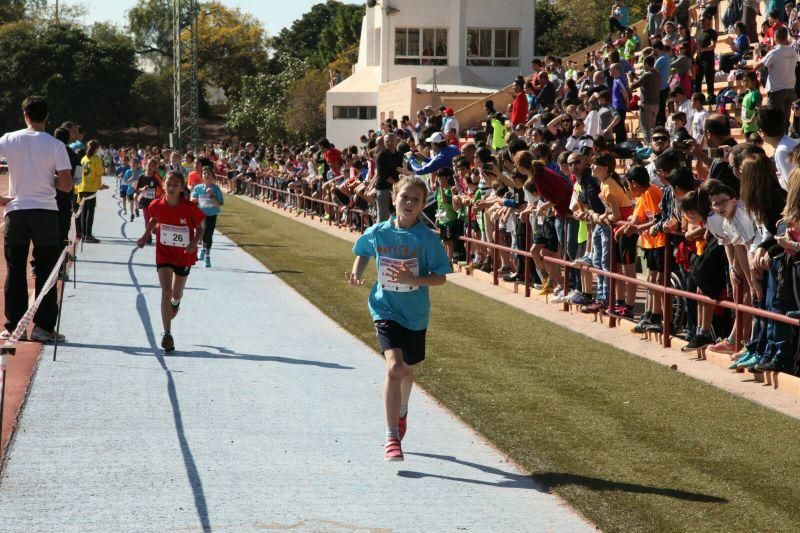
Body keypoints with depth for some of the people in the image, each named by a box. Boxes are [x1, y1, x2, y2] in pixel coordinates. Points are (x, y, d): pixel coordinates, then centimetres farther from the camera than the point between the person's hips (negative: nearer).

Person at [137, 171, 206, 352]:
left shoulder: (190, 208, -19)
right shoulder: (157, 205, -11)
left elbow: (200, 228, -7)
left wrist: (194, 242, -24)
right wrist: (146, 235, -2)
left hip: (184, 255, 0)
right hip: (163, 253, 0)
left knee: (176, 293, 16)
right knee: (166, 291, -14)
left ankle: (175, 302, 57)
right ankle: (167, 334, -14)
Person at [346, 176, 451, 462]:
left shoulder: (428, 239, -11)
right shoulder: (377, 233, -6)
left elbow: (440, 277, -9)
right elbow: (362, 253, 15)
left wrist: (412, 279, -24)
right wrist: (357, 273, -4)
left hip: (415, 313, 2)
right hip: (386, 309, -1)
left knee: (407, 369, 20)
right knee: (394, 367, -20)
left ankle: (401, 412, 53)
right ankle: (392, 437, -17)